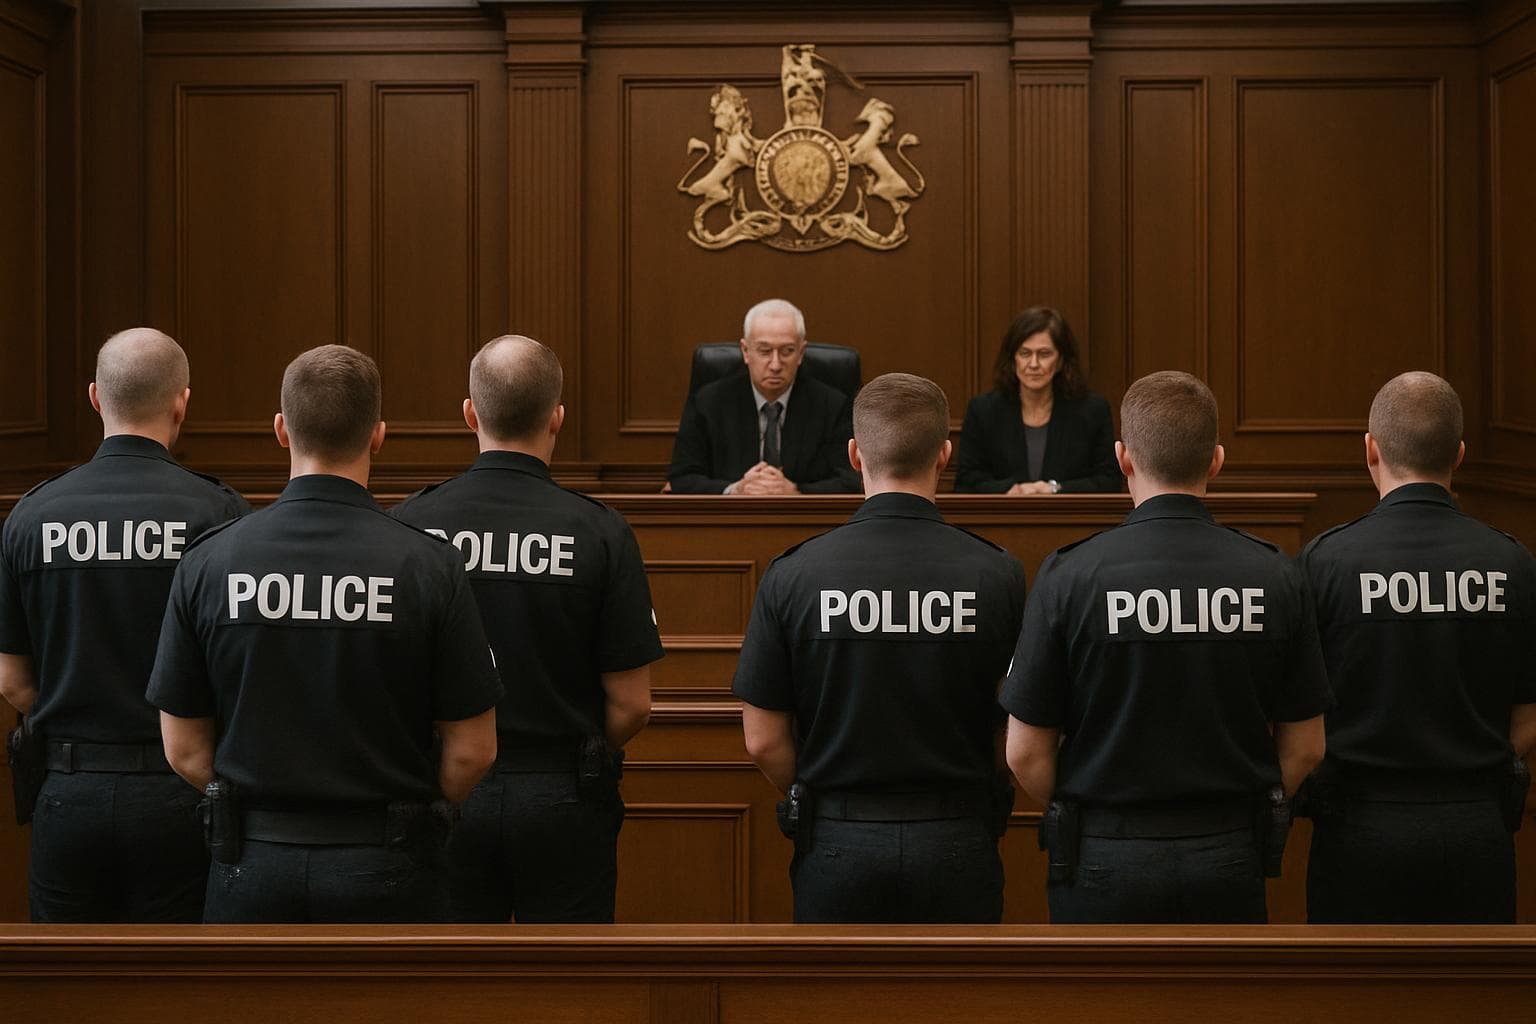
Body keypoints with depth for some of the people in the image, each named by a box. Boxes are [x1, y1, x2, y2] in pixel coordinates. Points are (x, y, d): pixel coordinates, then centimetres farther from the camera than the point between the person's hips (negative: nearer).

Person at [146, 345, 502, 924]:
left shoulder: (210, 562, -4)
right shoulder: (427, 564, -9)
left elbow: (184, 750, 1)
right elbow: (472, 751, -5)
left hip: (254, 865, 2)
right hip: (386, 874, -1)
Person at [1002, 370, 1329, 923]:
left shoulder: (1070, 574, -11)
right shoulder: (1273, 574, -3)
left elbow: (1026, 753, -7)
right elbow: (1304, 748, 3)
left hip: (1106, 860, -2)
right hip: (1231, 860, 3)